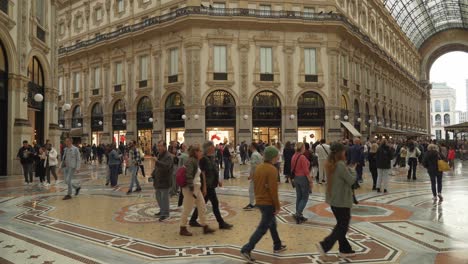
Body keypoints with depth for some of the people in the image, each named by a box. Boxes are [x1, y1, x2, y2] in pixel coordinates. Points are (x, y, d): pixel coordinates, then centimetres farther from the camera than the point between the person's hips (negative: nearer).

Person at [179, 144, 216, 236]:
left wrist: (203, 188, 20)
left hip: (197, 188, 10)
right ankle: (183, 229, 13)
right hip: (190, 189, -10)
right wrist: (192, 190, -24)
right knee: (187, 209, 0)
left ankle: (205, 227, 20)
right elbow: (189, 176, -23)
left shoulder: (196, 162, 13)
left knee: (202, 207, 11)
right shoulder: (190, 161, -16)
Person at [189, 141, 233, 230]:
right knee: (215, 203, -3)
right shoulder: (204, 159, -16)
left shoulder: (211, 158, 11)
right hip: (207, 186, -9)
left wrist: (218, 181, 16)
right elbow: (203, 173, -19)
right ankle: (221, 223, 6)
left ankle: (193, 220, 27)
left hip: (211, 185, 9)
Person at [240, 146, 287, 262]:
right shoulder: (272, 169, -19)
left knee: (272, 223, 23)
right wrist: (277, 206, -14)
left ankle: (277, 246, 36)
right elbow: (273, 190, -21)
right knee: (262, 228, -2)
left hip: (259, 201, 9)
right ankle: (246, 249, -5)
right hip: (268, 203, -9)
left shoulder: (258, 167, 6)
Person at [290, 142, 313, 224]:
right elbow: (306, 171, -18)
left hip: (296, 178, 8)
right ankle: (298, 214, -6)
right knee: (305, 198, 3)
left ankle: (298, 215, 18)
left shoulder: (294, 156, 5)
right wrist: (311, 181, -13)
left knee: (298, 197, 13)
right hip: (303, 178, -8)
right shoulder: (302, 157, -18)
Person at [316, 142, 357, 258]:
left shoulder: (330, 164, 5)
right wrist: (353, 169, 0)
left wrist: (348, 168, 6)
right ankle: (324, 245, -4)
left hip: (333, 198, 9)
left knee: (340, 225, 18)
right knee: (343, 226, 3)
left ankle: (345, 249, 26)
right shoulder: (341, 165, -22)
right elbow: (351, 181, -16)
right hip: (342, 200, -9)